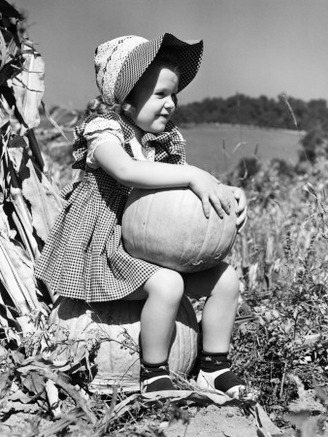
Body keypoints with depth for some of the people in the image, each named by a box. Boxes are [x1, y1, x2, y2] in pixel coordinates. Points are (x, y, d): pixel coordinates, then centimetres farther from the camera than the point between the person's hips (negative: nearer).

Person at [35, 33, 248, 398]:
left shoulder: (167, 142, 10)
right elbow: (127, 170, -35)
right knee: (167, 283, -32)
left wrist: (227, 192, -11)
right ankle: (153, 376, -10)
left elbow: (192, 189, 10)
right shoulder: (104, 132, -13)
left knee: (226, 278, -3)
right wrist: (193, 175, -36)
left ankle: (215, 368, 11)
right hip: (108, 249, -7)